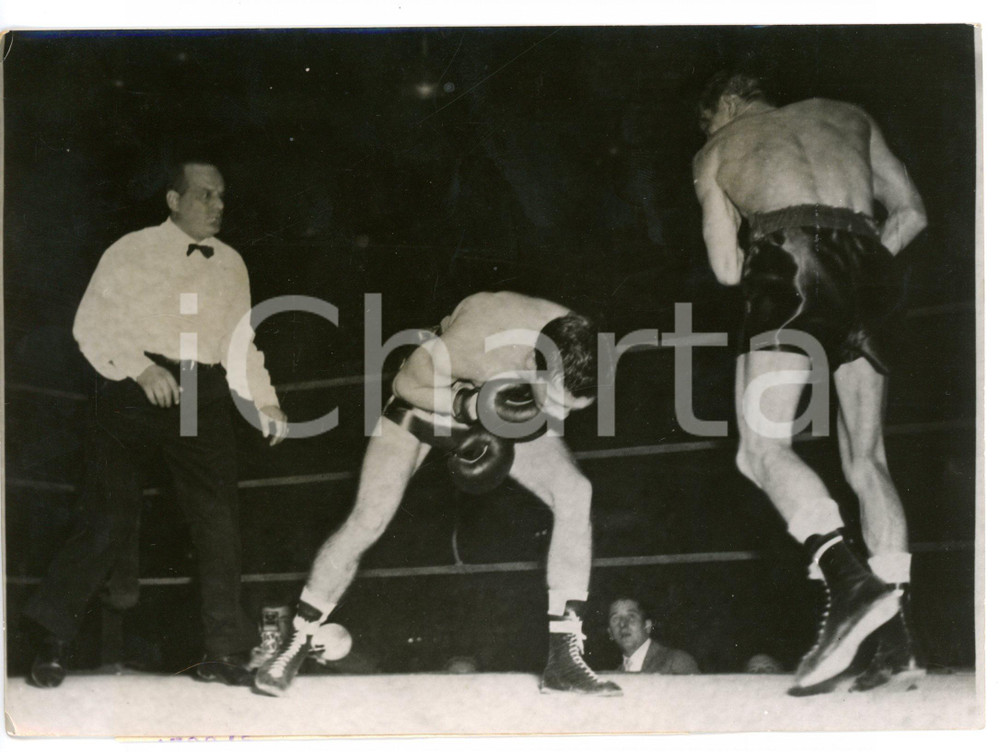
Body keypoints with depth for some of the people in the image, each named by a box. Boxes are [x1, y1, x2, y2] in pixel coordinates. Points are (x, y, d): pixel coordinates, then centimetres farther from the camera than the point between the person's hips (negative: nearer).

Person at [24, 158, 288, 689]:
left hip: (202, 395, 4)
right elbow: (90, 324, -4)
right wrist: (140, 368, -18)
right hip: (134, 389, -4)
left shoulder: (231, 264, 16)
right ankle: (52, 640, 8)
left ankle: (223, 652, 7)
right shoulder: (133, 251, 2)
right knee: (110, 514, -7)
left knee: (219, 516, -1)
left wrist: (265, 403, 7)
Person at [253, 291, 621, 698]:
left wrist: (497, 427, -18)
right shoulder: (473, 342, -42)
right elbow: (405, 382, -21)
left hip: (500, 410, 4)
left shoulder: (580, 347, -29)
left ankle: (565, 659, -13)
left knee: (576, 495, -18)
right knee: (367, 521, -13)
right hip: (429, 395, -3)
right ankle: (293, 648, 7)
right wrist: (472, 406, -36)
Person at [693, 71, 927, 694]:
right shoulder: (846, 116, 32)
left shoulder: (715, 151, 24)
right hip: (867, 262, 4)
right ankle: (895, 631, -5)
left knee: (762, 447, -8)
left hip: (790, 256, -4)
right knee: (866, 458, 7)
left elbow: (727, 268, 19)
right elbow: (911, 213, 24)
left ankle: (850, 579, -32)